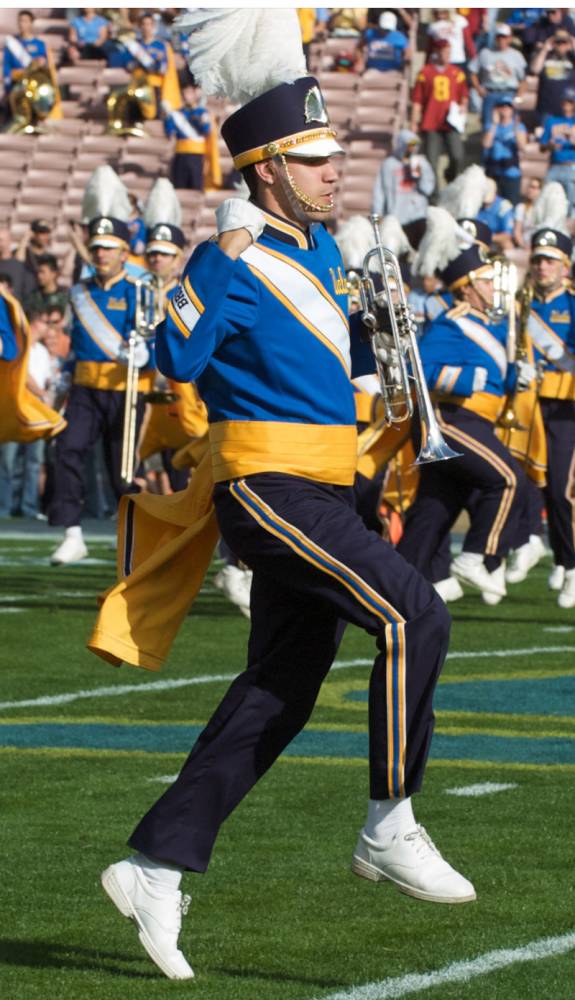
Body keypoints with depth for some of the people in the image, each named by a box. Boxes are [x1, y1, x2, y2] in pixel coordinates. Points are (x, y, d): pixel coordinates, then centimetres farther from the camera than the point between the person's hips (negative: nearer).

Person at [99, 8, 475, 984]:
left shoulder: (320, 249, 16)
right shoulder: (235, 263, -12)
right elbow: (177, 358, -27)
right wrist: (222, 264, -33)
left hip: (314, 495, 9)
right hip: (271, 489, -9)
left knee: (278, 694, 9)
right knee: (414, 616, -20)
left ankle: (156, 866, 12)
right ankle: (390, 829, -14)